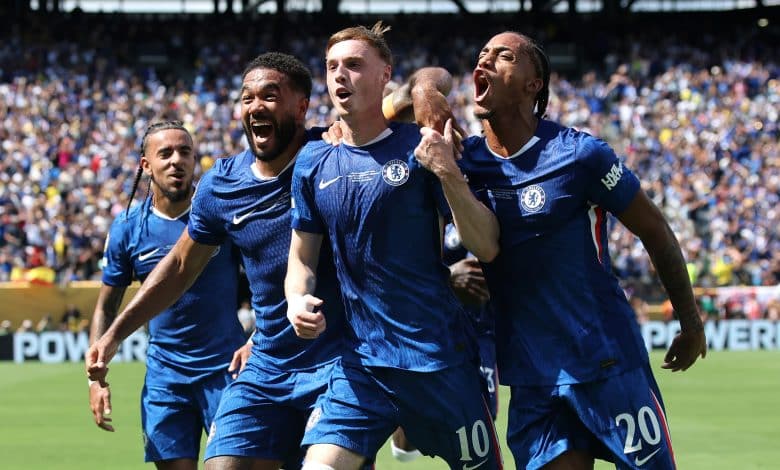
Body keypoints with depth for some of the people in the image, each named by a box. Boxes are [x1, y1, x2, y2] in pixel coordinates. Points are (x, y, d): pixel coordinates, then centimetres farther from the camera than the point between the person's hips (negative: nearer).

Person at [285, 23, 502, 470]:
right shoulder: (313, 163, 7)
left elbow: (487, 247, -9)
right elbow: (303, 258, 17)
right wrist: (298, 301, -5)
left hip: (442, 360, -3)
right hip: (361, 361, 3)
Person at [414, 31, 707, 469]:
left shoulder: (578, 154, -10)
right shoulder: (463, 161, 2)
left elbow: (656, 232, -1)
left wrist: (691, 324, 6)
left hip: (609, 362, -4)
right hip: (531, 378, 4)